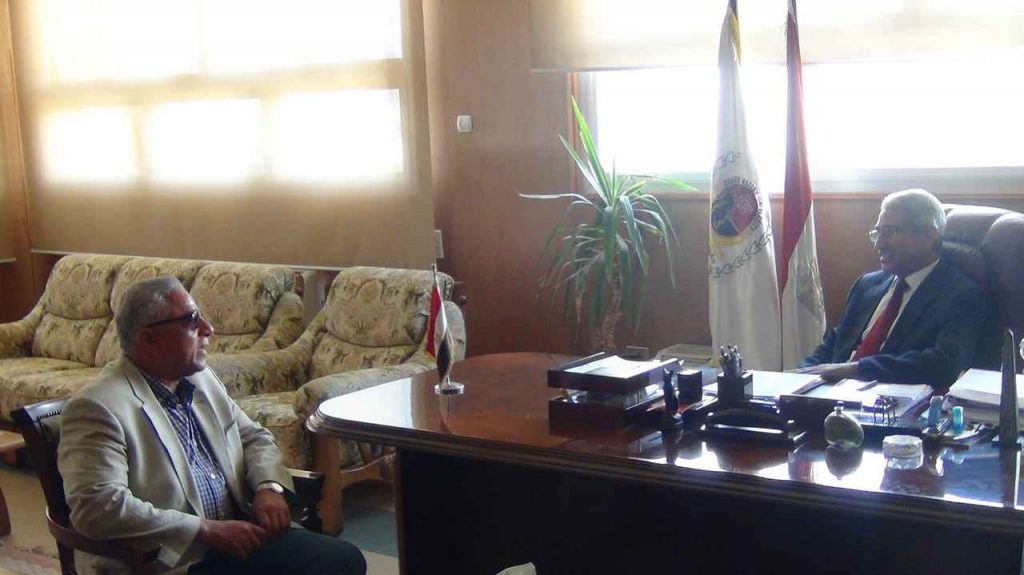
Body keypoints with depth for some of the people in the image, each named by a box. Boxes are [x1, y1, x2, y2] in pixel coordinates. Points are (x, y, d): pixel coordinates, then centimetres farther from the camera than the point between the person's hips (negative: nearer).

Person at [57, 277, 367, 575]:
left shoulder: (202, 380, 11)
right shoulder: (96, 406, -13)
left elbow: (254, 436, 21)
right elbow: (97, 507, -22)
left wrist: (268, 486, -1)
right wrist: (208, 530, -21)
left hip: (236, 537, 8)